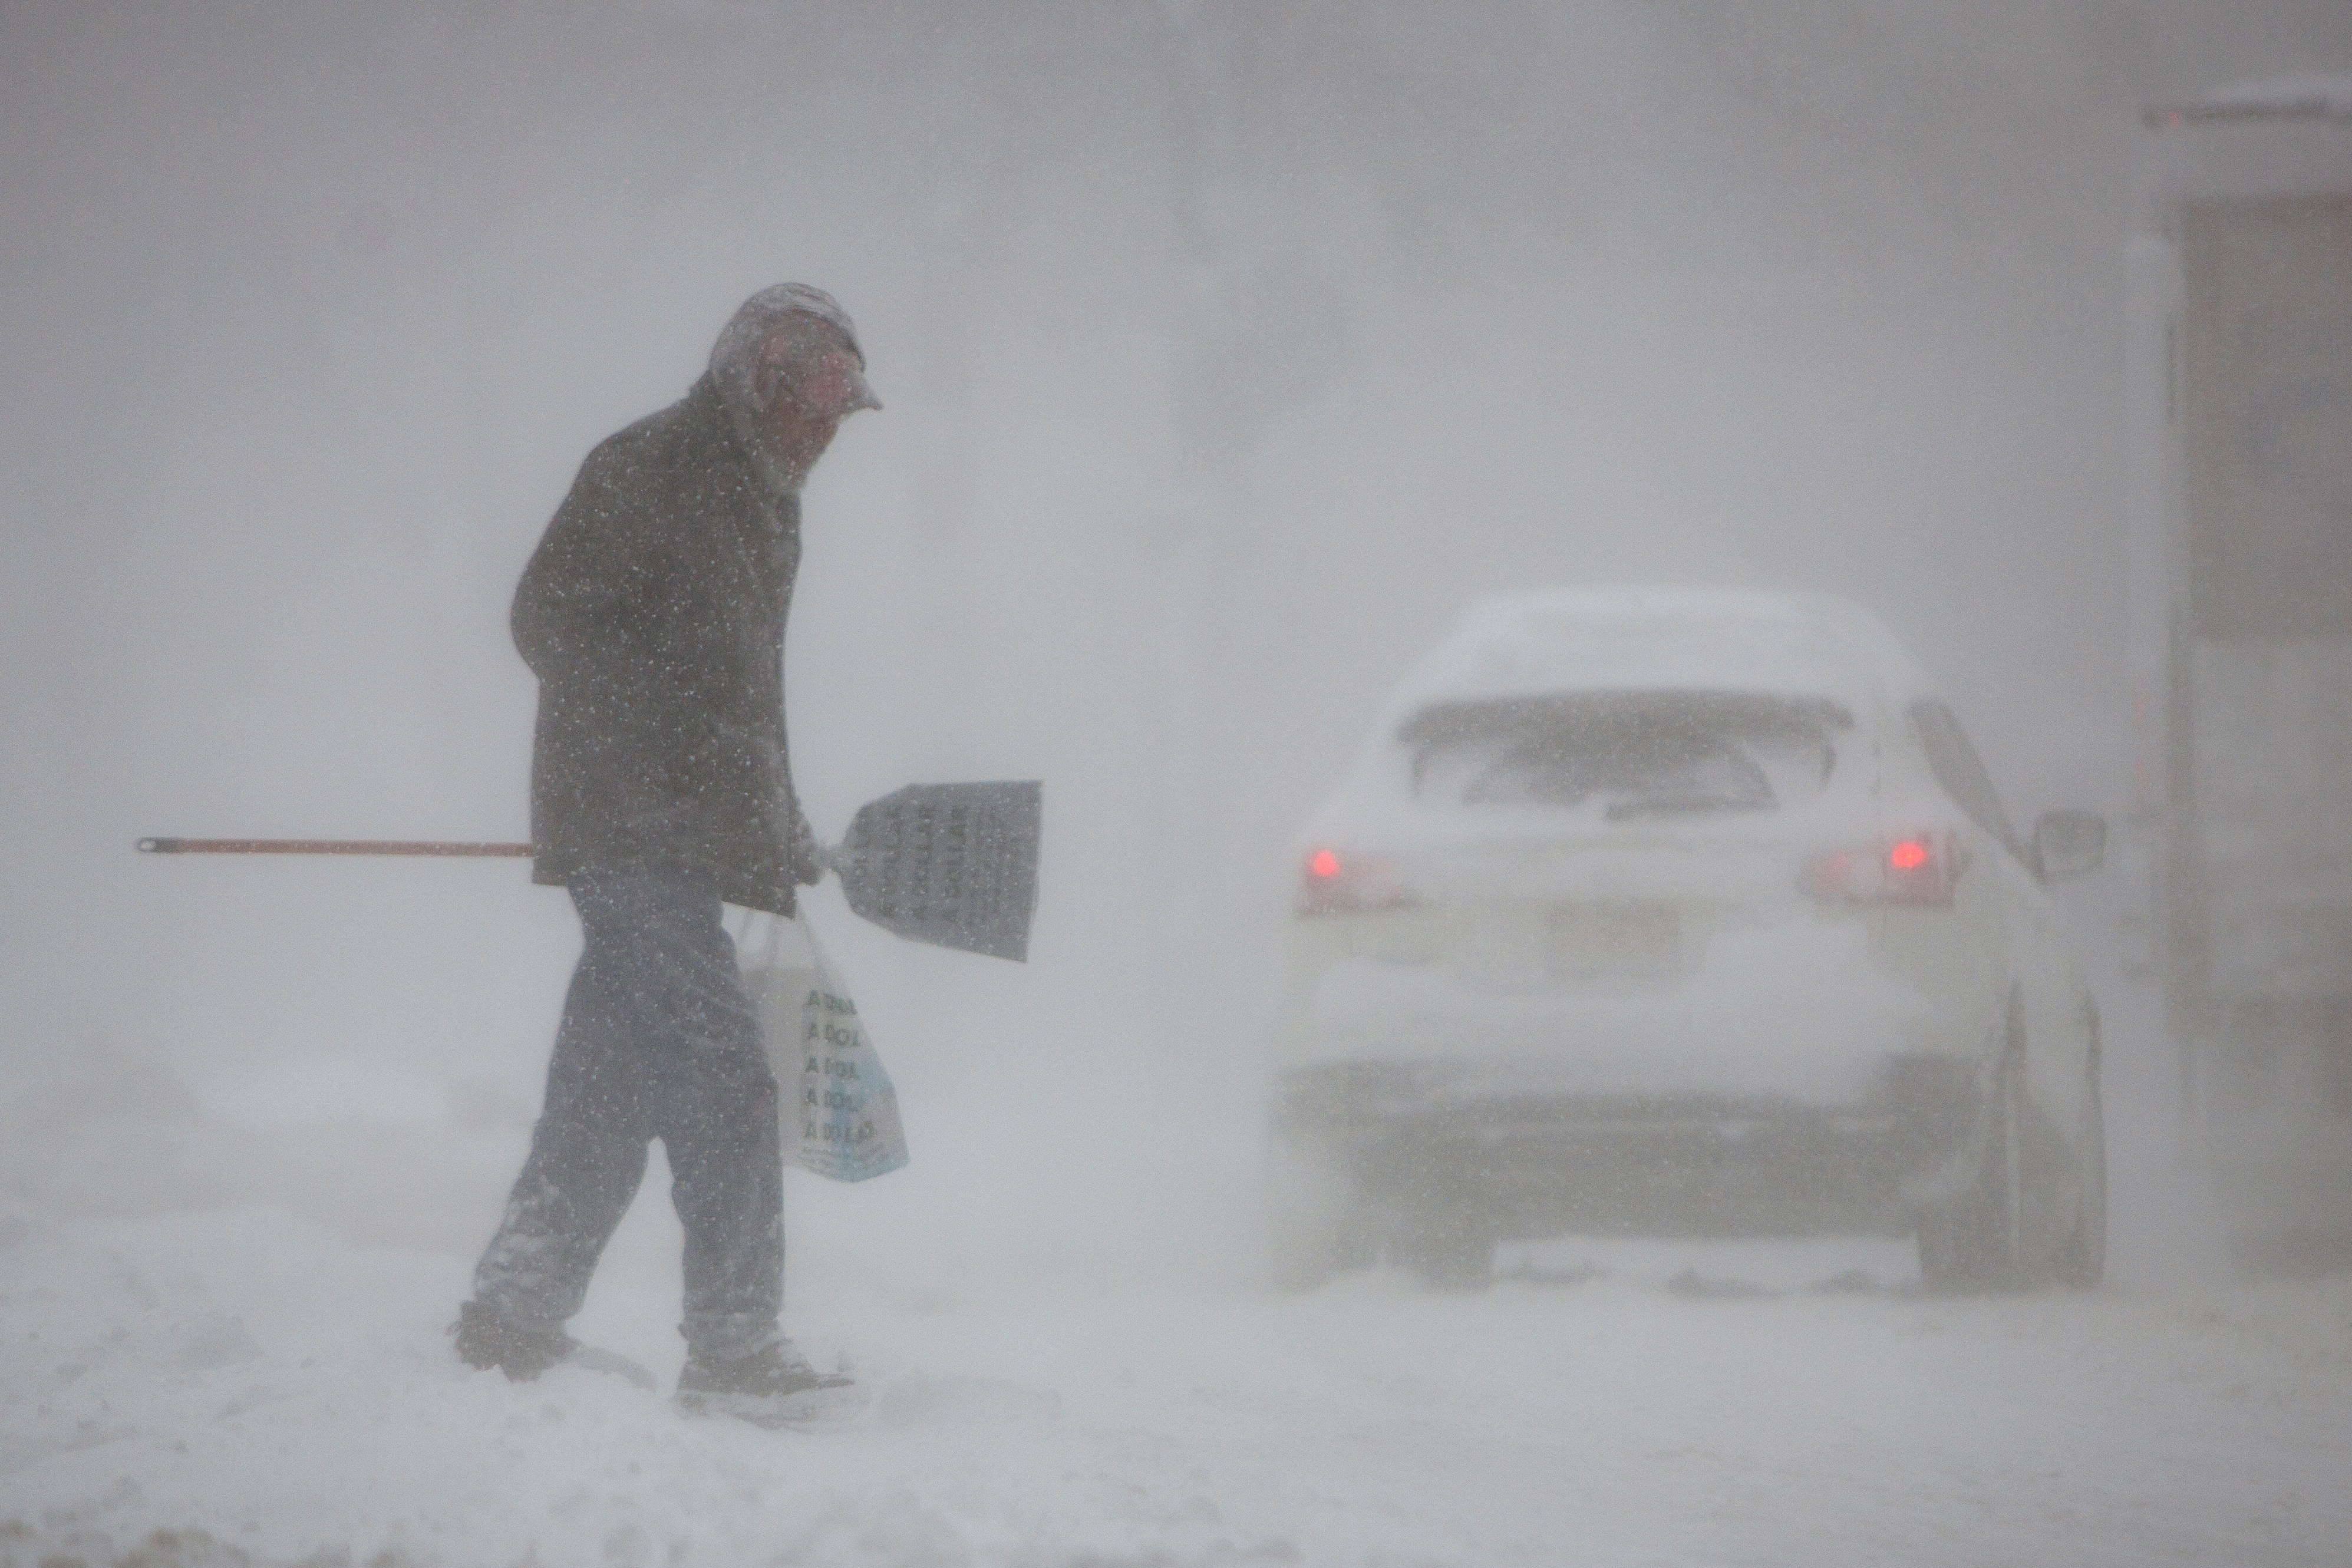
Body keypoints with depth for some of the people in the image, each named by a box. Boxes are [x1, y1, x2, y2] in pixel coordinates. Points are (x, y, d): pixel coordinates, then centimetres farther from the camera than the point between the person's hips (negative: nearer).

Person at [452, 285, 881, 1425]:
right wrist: (664, 759, -18)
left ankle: (513, 1321, 17)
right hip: (630, 833, -10)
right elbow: (550, 619, -13)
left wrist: (781, 829, 22)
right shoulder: (645, 474, -8)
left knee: (611, 1086, 11)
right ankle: (734, 1347, -15)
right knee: (720, 1080, -14)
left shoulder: (762, 508, 22)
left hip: (688, 848, 10)